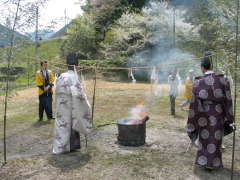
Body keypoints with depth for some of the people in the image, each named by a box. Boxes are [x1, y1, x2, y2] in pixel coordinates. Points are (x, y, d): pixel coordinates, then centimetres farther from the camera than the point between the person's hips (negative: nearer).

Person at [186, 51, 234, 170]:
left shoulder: (198, 82, -9)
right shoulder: (223, 80, -5)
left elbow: (194, 102, -8)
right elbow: (228, 101, -2)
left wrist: (192, 123, 1)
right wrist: (228, 119, 7)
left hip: (204, 115, -1)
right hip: (218, 114, 1)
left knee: (204, 137, 14)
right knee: (215, 138, 13)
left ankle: (204, 160, 23)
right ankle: (212, 162, 23)